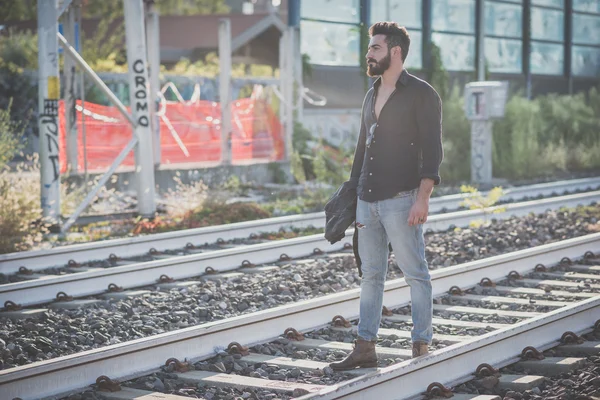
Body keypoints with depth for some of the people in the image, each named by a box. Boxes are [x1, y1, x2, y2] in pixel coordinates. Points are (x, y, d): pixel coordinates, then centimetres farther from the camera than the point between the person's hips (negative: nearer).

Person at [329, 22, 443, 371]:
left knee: (416, 273, -1)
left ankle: (422, 346, 5)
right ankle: (365, 348, 13)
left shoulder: (422, 93, -6)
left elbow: (432, 149, -12)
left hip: (401, 200, -7)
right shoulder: (372, 95, 17)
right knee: (371, 274, 9)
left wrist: (423, 198, -20)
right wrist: (352, 194, 19)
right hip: (367, 200, 8)